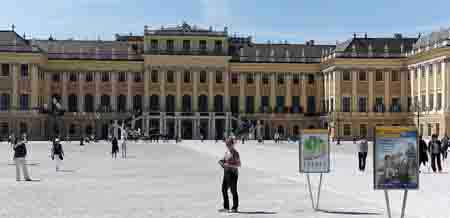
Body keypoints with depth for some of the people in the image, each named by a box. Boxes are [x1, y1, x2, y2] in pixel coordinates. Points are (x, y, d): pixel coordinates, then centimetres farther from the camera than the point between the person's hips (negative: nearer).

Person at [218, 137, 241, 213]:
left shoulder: (235, 153, -10)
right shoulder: (226, 152, 13)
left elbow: (239, 164, -14)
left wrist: (229, 165, -24)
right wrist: (221, 162, 1)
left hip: (233, 173, -8)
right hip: (226, 172, 8)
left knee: (233, 190, -2)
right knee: (224, 189, 8)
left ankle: (235, 208, 7)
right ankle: (226, 207, 17)